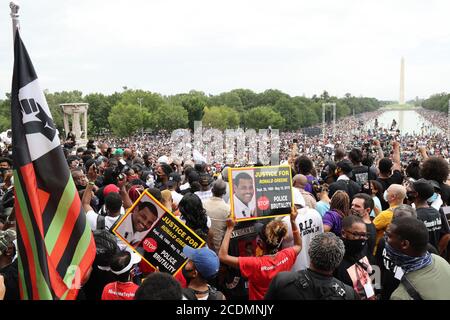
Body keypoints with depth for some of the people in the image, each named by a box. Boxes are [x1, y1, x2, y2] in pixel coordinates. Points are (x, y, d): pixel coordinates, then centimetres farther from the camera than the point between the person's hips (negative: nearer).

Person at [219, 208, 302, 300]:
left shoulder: (255, 264, -34)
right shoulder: (286, 256, -19)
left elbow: (222, 256, -33)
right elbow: (298, 245, 4)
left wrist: (229, 229, -28)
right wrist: (293, 221, -1)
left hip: (258, 298, -4)